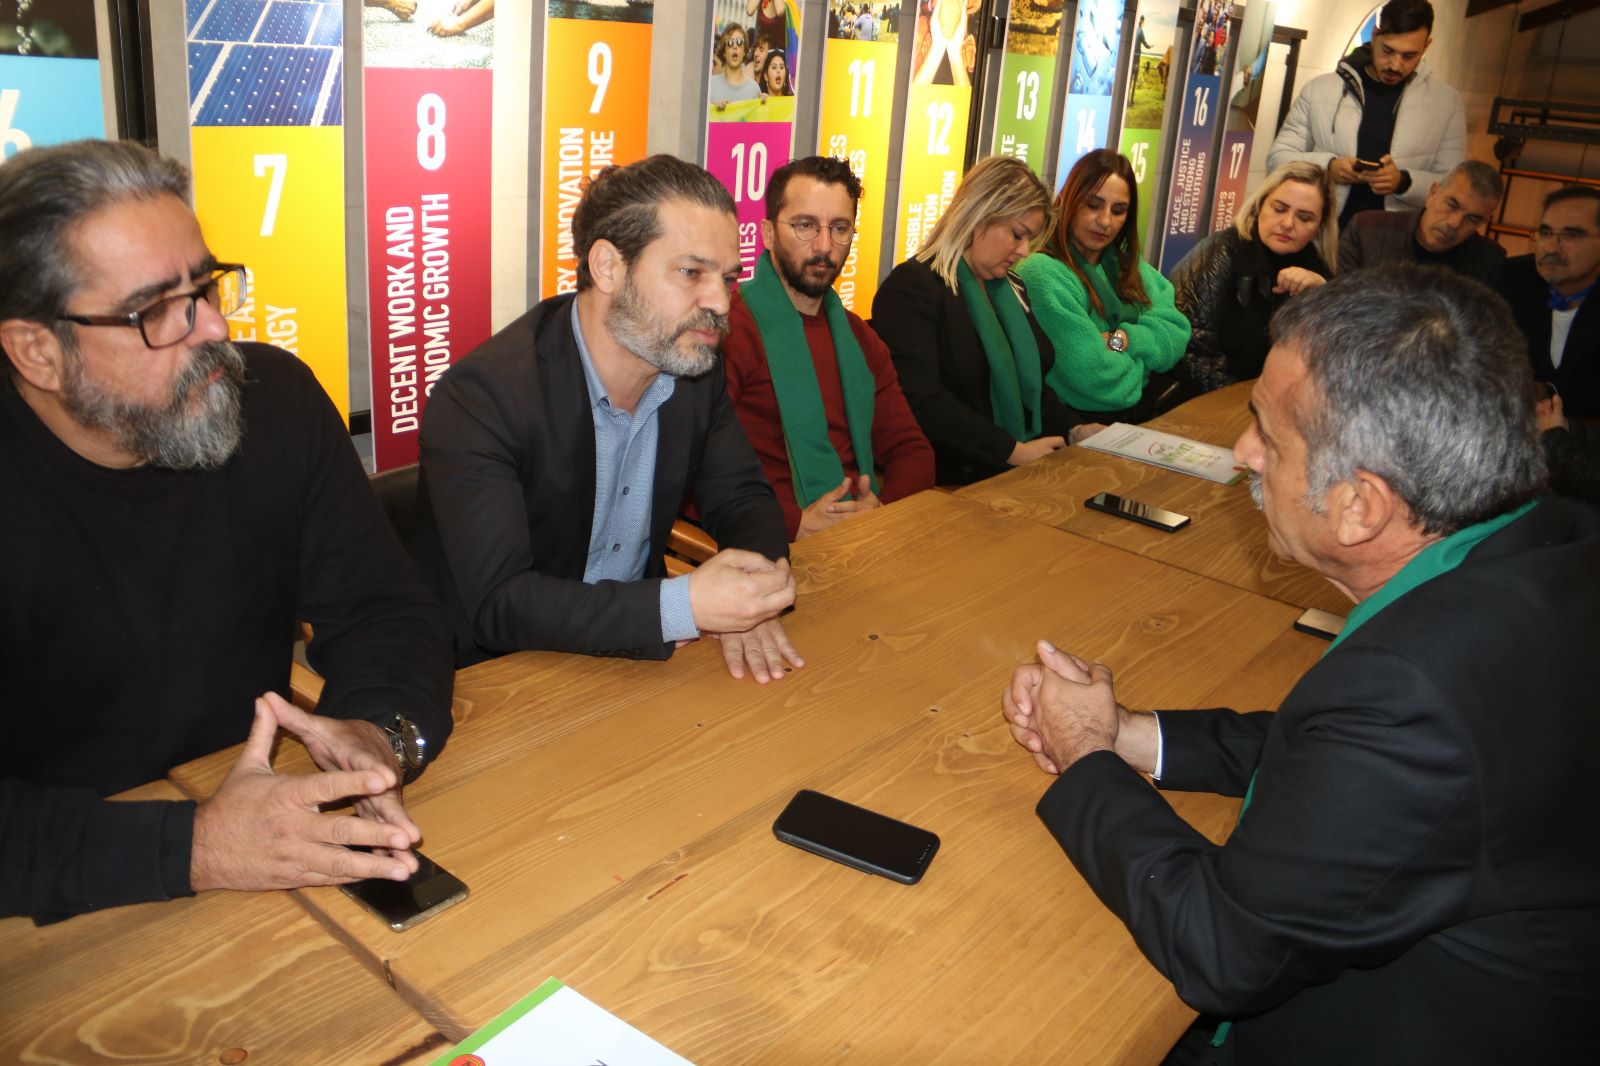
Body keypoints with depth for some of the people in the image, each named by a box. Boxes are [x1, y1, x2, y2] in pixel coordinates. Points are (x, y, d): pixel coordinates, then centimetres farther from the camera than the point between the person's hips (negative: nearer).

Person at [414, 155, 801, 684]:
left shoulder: (697, 364, -3)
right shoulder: (481, 396, -21)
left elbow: (741, 496, 4)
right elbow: (496, 605, -26)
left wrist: (747, 599, -17)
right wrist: (683, 607, -36)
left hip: (636, 655, 6)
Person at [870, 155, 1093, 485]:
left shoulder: (1012, 289, 18)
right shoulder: (911, 288, -10)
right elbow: (921, 402, -21)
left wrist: (1075, 430, 3)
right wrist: (1013, 450, -20)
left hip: (1022, 468, 8)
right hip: (953, 477, -8)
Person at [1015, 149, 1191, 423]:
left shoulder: (1129, 266, 12)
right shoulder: (1043, 274, -15)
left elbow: (1177, 335, 1)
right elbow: (1100, 379, -21)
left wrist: (1118, 340, -16)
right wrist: (1143, 350, -2)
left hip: (1150, 406, 8)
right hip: (1090, 424, -7)